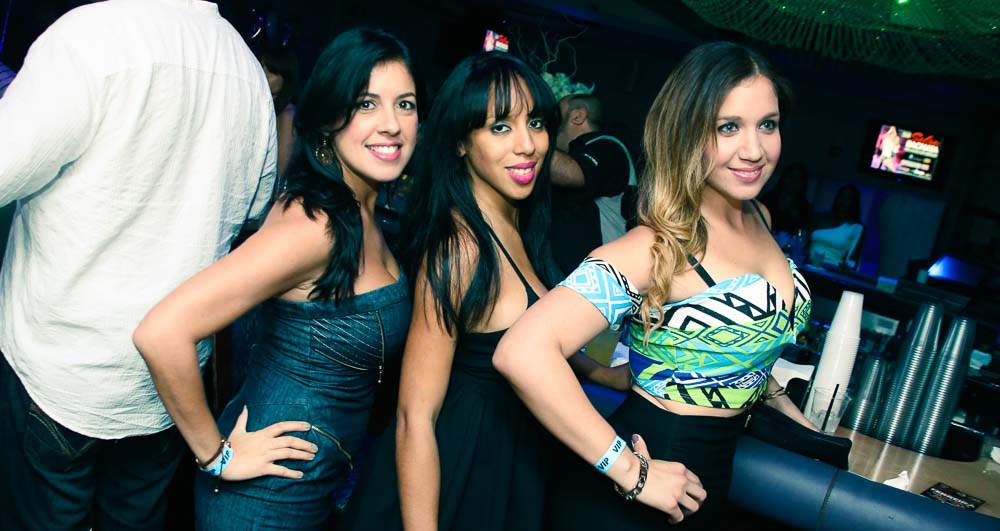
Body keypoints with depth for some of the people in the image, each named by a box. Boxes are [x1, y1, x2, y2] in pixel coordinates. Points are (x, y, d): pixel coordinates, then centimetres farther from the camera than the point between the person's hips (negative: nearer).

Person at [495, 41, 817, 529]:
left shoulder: (760, 219, 0)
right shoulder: (658, 247, -24)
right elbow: (523, 353, -36)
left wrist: (779, 402, 13)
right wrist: (631, 472, -30)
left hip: (714, 475, 7)